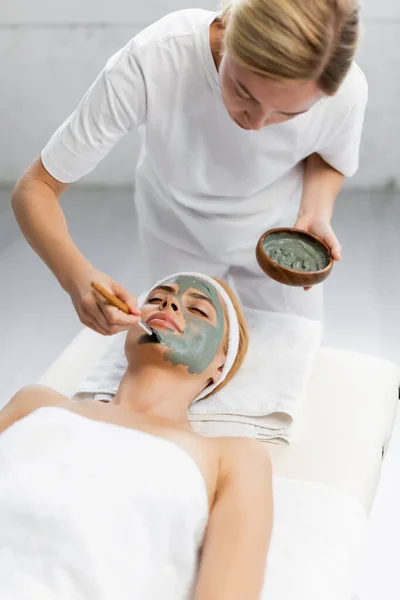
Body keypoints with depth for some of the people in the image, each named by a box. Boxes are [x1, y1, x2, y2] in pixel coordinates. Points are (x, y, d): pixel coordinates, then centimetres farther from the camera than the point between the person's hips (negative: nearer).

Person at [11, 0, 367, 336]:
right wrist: (75, 274, -50)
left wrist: (315, 215, -27)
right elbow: (35, 188, -31)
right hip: (179, 237, 0)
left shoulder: (346, 91, -33)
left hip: (277, 235, 1)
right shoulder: (147, 64, -40)